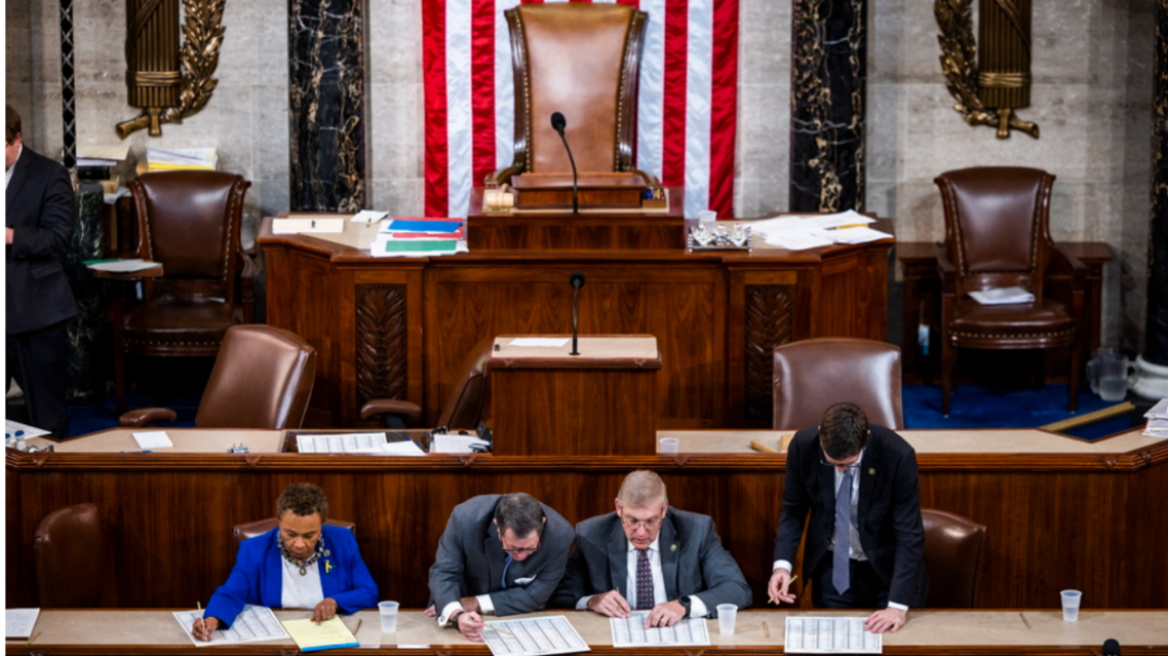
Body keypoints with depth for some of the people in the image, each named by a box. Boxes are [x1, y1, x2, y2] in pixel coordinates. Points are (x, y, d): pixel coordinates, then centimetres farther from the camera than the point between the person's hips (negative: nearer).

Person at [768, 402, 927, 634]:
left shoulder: (898, 455, -26)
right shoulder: (803, 446, -18)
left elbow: (909, 535, -22)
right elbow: (793, 510, -4)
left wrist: (898, 605, -27)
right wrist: (782, 563, -20)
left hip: (886, 570, -2)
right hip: (831, 569, 2)